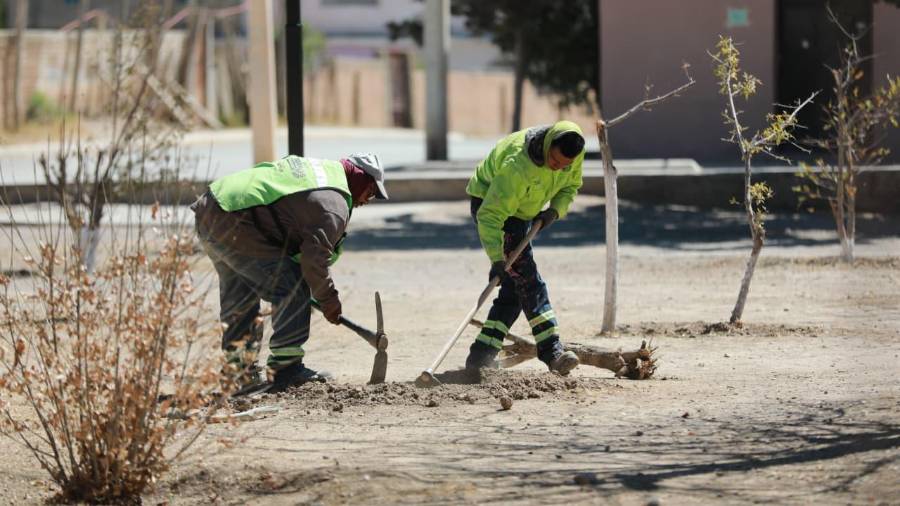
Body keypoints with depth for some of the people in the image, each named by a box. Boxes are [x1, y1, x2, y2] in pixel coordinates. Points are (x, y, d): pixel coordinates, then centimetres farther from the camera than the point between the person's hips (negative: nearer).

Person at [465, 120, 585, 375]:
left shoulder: (575, 152, -16)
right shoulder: (518, 165, -37)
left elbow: (571, 186, 5)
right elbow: (490, 215, -37)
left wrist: (555, 210, -15)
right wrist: (497, 259, -45)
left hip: (523, 212, 8)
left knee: (514, 288, 1)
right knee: (528, 279, -18)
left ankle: (480, 357, 2)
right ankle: (552, 353, -21)